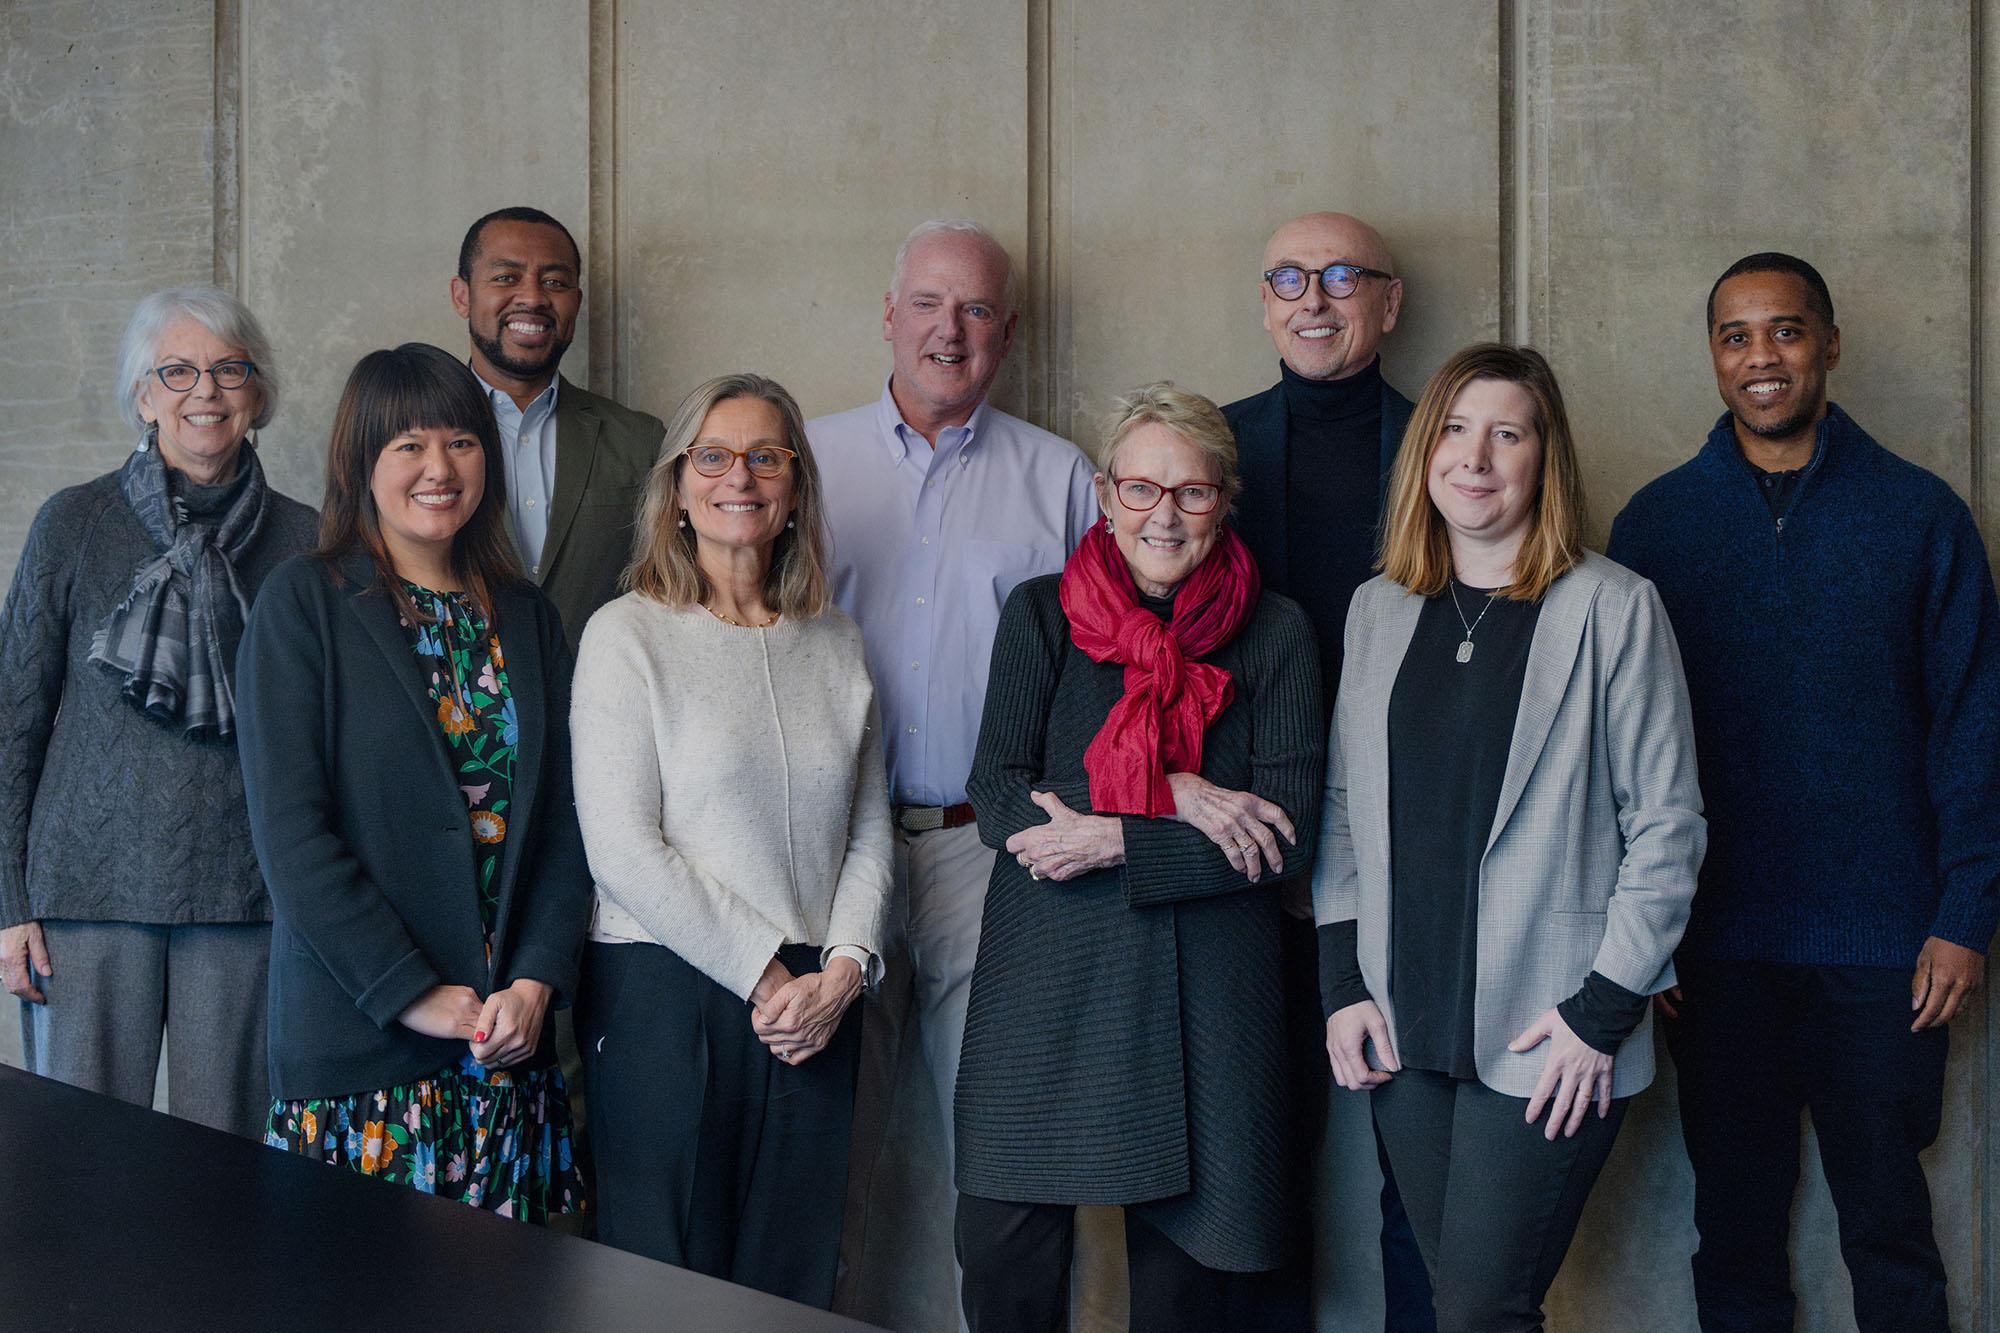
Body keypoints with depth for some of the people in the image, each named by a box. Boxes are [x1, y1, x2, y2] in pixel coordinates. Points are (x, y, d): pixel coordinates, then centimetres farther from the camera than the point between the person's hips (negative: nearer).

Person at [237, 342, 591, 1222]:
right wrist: (413, 993, -13)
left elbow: (564, 820, 8)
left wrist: (538, 979, -6)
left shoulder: (526, 619, 12)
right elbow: (289, 828, -9)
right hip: (355, 1042, -4)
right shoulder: (304, 603, -2)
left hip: (510, 1043, 4)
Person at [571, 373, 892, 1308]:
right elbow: (621, 847, -10)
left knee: (793, 1282, 9)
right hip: (667, 995, -4)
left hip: (817, 1009, 4)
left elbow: (870, 829, 12)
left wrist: (843, 970, -4)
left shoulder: (834, 643, 11)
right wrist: (763, 973, -11)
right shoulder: (628, 634, -3)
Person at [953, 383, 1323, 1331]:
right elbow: (998, 801, -4)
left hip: (1207, 994, 0)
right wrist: (1172, 799, -15)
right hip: (1045, 980, 0)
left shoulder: (1275, 632, 4)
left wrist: (1113, 842, -13)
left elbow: (1288, 838, -4)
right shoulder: (1040, 615, 5)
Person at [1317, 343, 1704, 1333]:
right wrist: (1344, 980, 5)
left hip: (1546, 1039, -4)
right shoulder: (1377, 610, 10)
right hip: (1404, 1028, 5)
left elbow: (1667, 824, -5)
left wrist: (1604, 1011, -10)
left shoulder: (1613, 608, -5)